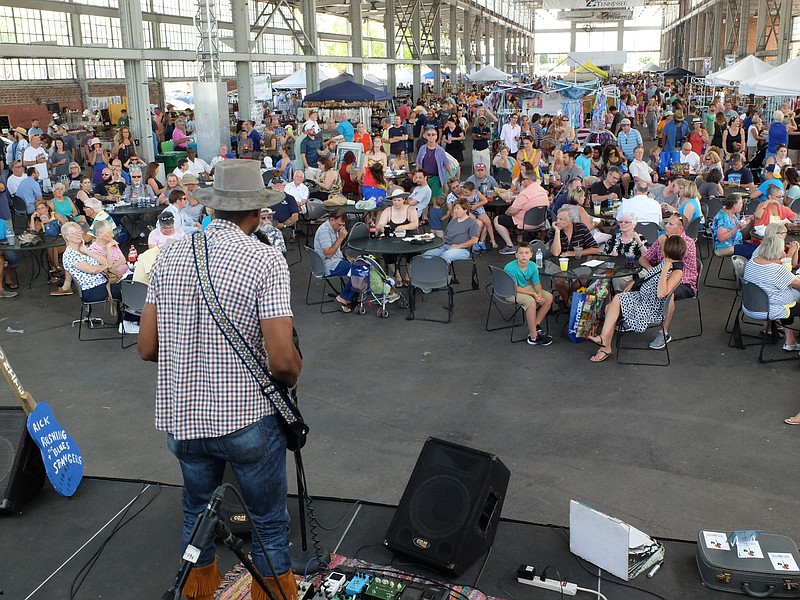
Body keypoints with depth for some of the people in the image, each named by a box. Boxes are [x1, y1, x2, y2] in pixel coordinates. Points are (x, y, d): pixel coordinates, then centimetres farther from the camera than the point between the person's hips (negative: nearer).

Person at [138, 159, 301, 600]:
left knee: (197, 507, 28)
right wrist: (291, 376, 1)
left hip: (180, 416, 5)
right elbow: (281, 360, -21)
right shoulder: (266, 261, -15)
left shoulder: (170, 256, 0)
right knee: (269, 521, 16)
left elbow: (147, 348, 3)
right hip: (247, 418, -5)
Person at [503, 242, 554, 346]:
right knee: (531, 301, -32)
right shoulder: (510, 268, -27)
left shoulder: (532, 266, -9)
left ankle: (536, 325, 5)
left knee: (549, 297, -4)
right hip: (511, 292, -7)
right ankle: (533, 337, -24)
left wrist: (539, 294, -22)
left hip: (526, 287, 8)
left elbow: (537, 284, -1)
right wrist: (532, 293, -26)